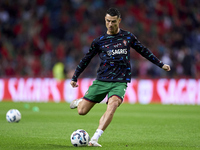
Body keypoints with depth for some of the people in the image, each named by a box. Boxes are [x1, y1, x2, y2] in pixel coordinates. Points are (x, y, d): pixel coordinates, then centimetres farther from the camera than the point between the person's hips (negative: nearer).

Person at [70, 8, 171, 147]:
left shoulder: (128, 37, 7)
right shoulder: (99, 41, 5)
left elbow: (144, 51, 20)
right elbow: (86, 59, 15)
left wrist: (161, 64, 22)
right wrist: (75, 77, 14)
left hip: (120, 82, -1)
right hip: (101, 80, 1)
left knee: (113, 105, -31)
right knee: (82, 111, -3)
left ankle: (95, 139, -34)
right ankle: (80, 101, 37)